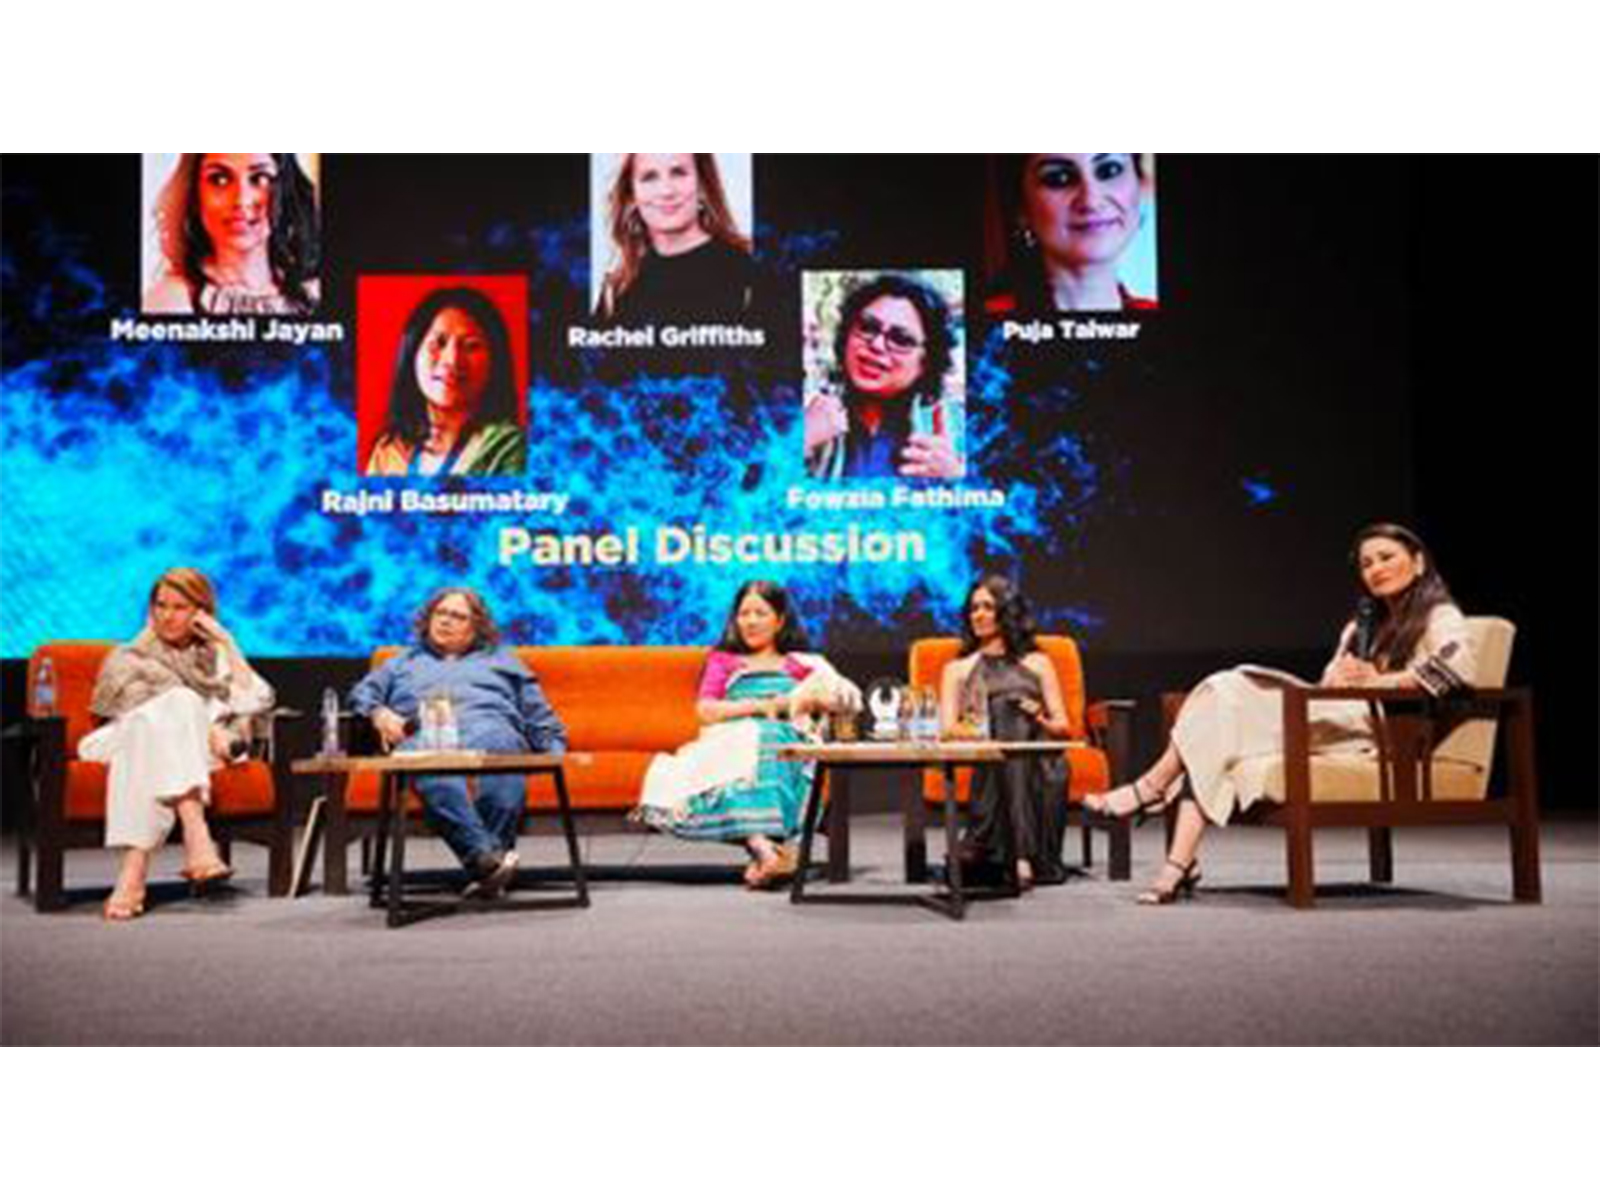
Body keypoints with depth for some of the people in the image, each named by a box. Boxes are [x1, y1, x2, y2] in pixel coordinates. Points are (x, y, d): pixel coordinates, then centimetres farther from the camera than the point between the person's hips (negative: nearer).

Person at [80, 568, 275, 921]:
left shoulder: (216, 655, 23)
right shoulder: (129, 658, 21)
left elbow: (257, 701, 3)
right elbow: (143, 706, 0)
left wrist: (225, 641, 3)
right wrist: (202, 730, -14)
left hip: (196, 757, 1)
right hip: (134, 742, 0)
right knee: (180, 702, -32)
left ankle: (135, 868, -49)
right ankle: (197, 837, -53)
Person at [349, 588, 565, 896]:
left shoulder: (500, 660, 35)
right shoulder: (404, 662, 40)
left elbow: (540, 717, 26)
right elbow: (362, 692, 27)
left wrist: (554, 752, 8)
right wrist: (378, 713, 5)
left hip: (489, 729, 0)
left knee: (495, 746, -41)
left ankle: (485, 868, -51)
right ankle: (486, 857, -56)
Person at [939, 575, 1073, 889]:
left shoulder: (1037, 663, 26)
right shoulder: (958, 669, 26)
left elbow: (1063, 725, 16)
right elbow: (947, 727, 10)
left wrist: (1041, 719, -7)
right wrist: (970, 730, -13)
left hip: (1039, 762, 1)